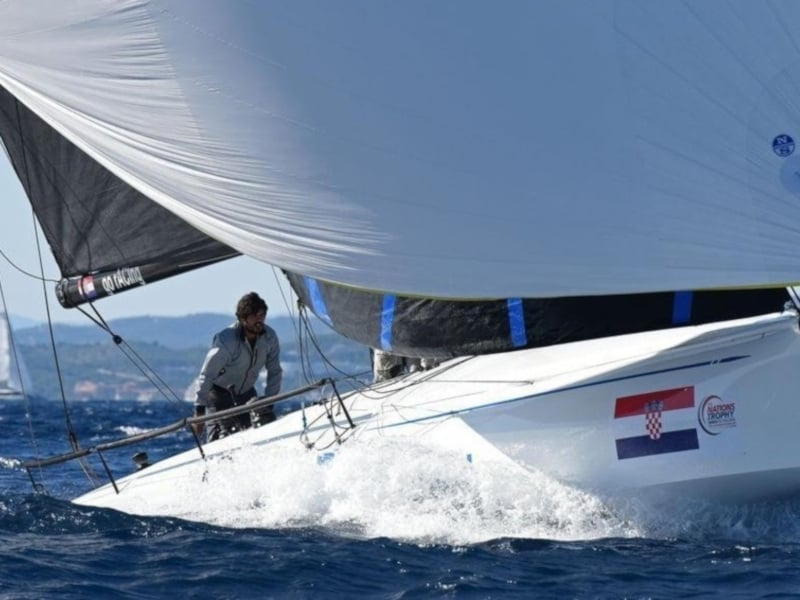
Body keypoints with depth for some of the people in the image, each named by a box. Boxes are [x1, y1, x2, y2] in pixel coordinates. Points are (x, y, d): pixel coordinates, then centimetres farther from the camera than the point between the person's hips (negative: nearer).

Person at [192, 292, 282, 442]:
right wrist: (199, 410, -28)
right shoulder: (226, 341, -29)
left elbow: (275, 372, -1)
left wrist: (268, 403, -6)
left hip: (246, 392, 5)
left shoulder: (270, 337, -13)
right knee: (220, 441, -18)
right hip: (219, 394, -5)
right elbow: (206, 376, -26)